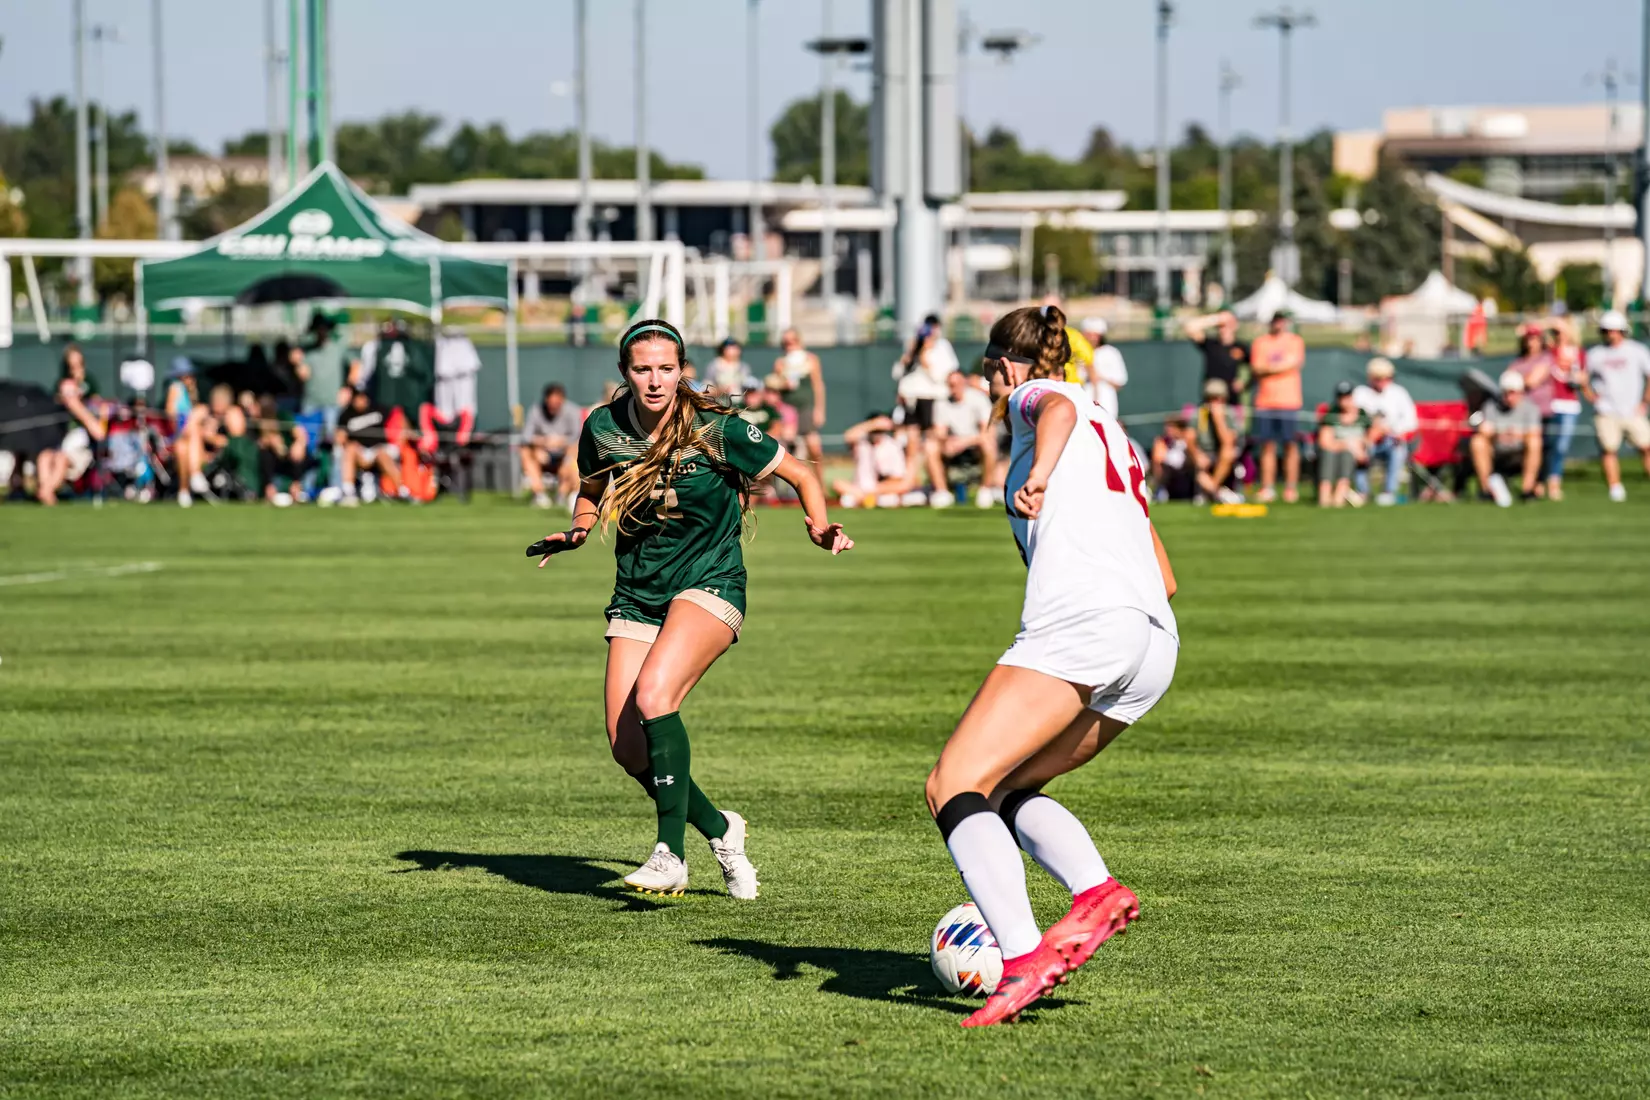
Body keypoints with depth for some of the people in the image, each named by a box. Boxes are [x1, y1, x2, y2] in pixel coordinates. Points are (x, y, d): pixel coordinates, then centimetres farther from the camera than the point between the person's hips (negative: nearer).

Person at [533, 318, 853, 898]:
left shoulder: (717, 430, -13)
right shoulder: (602, 428, -3)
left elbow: (800, 474, -2)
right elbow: (591, 492, 18)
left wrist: (820, 526, -19)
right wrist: (577, 530, -2)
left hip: (709, 586, -5)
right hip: (636, 597, 5)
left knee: (653, 694, -31)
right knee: (629, 747, -6)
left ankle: (670, 855, -25)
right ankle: (719, 829, 19)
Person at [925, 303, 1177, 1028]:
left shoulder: (1032, 398, 12)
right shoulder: (1117, 439, 33)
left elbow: (1058, 407, -16)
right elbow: (1164, 577, 33)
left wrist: (1040, 471, -34)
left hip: (1080, 620, -8)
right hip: (1155, 645, 8)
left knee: (953, 788, -12)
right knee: (1006, 789, 18)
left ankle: (1024, 959, -30)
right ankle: (1096, 892, -10)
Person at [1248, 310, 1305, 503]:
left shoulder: (1295, 341, 7)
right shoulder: (1259, 342, 11)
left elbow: (1294, 363, -8)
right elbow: (1257, 369, 1)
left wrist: (1268, 368, -6)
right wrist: (1283, 366, -10)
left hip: (1289, 402, -2)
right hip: (1265, 401, 2)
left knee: (1291, 445, -4)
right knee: (1267, 445, 1)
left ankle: (1291, 487, -2)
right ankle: (1267, 488, 3)